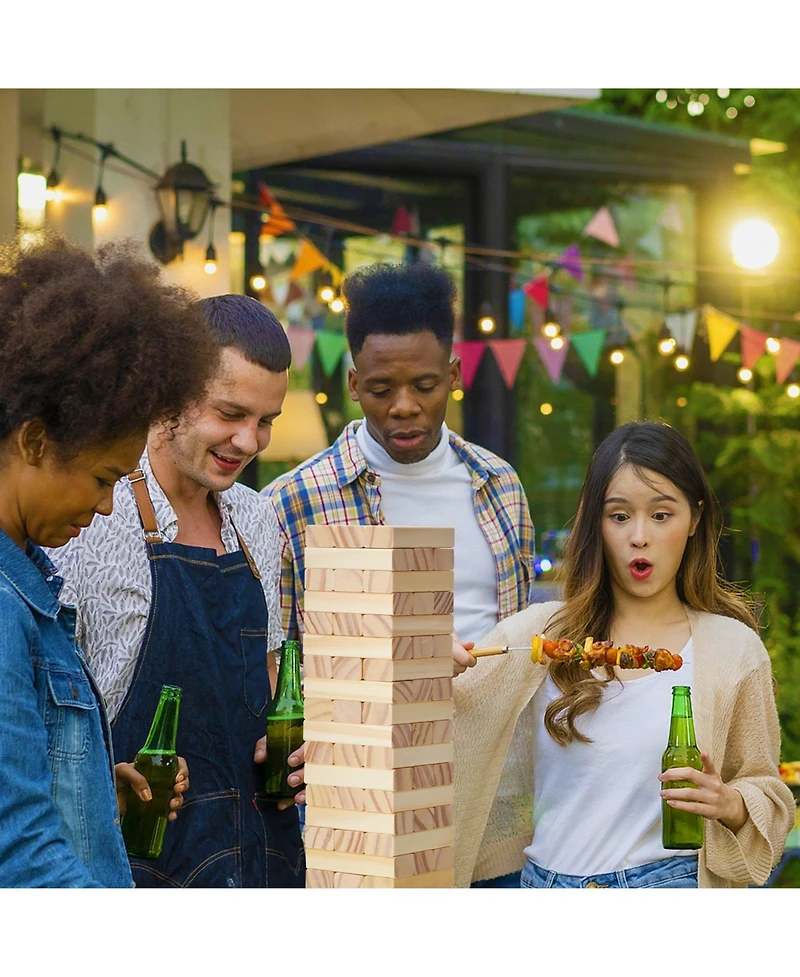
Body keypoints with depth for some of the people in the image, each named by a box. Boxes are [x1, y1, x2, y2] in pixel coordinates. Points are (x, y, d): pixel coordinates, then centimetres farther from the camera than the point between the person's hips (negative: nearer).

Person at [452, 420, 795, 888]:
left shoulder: (734, 648, 3)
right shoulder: (538, 633, 3)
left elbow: (767, 786, 12)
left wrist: (731, 806, -10)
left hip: (669, 885, 1)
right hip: (546, 882, -1)